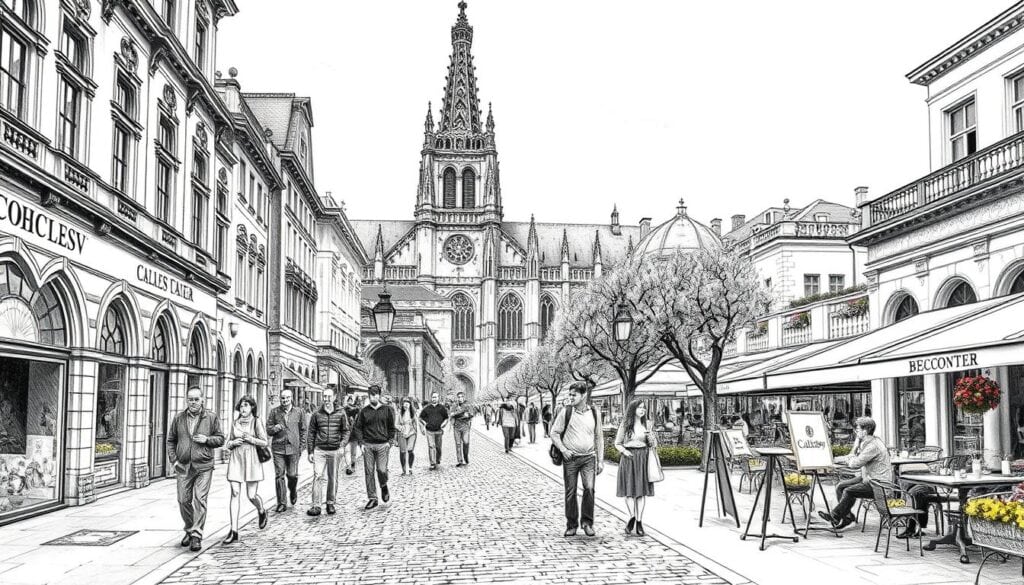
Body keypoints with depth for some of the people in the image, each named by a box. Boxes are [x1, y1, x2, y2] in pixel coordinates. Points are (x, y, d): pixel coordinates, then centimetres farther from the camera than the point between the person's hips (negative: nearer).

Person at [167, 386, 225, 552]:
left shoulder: (211, 417, 2)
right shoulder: (179, 418, 7)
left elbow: (220, 439, 7)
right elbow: (171, 440, 14)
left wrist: (207, 439, -12)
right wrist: (173, 460, 3)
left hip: (203, 466, -3)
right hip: (183, 466, 3)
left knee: (200, 500, -9)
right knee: (183, 500, 6)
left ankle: (196, 536, -7)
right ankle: (189, 530, 28)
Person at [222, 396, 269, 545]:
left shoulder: (256, 421, 0)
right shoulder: (235, 422, 11)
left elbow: (264, 443, -2)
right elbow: (227, 444, 17)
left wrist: (249, 438, -14)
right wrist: (233, 442, -4)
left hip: (252, 460, -3)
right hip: (236, 459, 3)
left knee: (251, 495, -1)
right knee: (234, 493, -7)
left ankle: (262, 512, 34)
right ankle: (234, 531, -7)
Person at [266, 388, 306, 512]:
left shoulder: (299, 412, 4)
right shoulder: (275, 412, 4)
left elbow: (303, 431, 9)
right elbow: (268, 429, 8)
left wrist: (302, 447, 3)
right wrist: (275, 428, -15)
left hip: (293, 448, 0)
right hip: (278, 448, 0)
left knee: (292, 475, 1)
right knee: (279, 475, -2)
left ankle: (293, 492, 34)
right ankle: (282, 503, 6)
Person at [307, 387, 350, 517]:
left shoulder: (341, 413, 3)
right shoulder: (317, 414, 3)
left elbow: (346, 430, 6)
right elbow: (311, 433, 7)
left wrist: (342, 445, -9)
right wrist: (310, 451, 5)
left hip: (335, 451, 1)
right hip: (319, 450, -1)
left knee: (333, 479, 9)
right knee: (317, 477, -10)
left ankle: (330, 503, 22)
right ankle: (316, 506, -10)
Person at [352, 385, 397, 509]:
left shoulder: (387, 410, 4)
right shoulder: (364, 411, 5)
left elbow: (392, 428, 9)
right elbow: (357, 428, 9)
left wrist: (390, 442, -1)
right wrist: (361, 442, -1)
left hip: (383, 445, -1)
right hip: (368, 445, 2)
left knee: (382, 470, -10)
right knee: (369, 472, 1)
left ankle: (384, 487, 22)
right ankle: (372, 498, 8)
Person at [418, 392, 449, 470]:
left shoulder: (442, 408, 4)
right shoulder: (427, 408, 4)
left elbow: (446, 418, 13)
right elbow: (421, 417, 15)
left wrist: (443, 425, -2)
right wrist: (424, 424, 2)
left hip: (438, 430, 1)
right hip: (429, 431, -1)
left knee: (438, 447, 8)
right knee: (431, 446, -9)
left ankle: (438, 460, 33)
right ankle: (432, 463, -9)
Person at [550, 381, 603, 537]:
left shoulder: (594, 413, 5)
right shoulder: (566, 412, -1)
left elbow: (598, 437, 12)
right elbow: (554, 433, 4)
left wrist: (600, 460, 9)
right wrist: (563, 450, -9)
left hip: (589, 457, 1)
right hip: (570, 458, -1)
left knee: (589, 488, -13)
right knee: (570, 492, 2)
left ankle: (587, 522, 3)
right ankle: (571, 525, 14)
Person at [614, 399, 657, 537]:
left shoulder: (647, 424, 10)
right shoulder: (625, 424, 3)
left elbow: (652, 445, 16)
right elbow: (617, 443, 8)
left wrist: (652, 439, -5)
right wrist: (624, 451, -11)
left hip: (643, 458, 2)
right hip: (628, 458, -2)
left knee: (641, 490, 0)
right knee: (629, 489, -5)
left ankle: (639, 521, 3)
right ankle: (632, 516, 6)